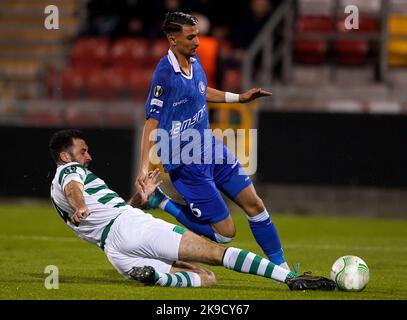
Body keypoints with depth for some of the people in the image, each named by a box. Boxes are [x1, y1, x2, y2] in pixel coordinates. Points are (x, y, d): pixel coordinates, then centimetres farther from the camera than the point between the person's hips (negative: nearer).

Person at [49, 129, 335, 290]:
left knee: (206, 278, 3)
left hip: (118, 256, 8)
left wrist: (138, 198, 26)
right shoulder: (69, 171, 5)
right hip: (129, 226, -8)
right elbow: (74, 189, -23)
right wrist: (80, 208, -45)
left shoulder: (56, 190, 32)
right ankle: (291, 278, -25)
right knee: (217, 252, -11)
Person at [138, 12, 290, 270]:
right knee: (225, 232, -4)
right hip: (187, 164, -8)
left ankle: (282, 267, 18)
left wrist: (239, 98, 26)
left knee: (254, 204, 7)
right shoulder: (164, 75, -23)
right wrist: (144, 168, -26)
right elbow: (152, 122, -20)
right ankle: (163, 202, 9)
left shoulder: (194, 60, 3)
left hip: (211, 150, 8)